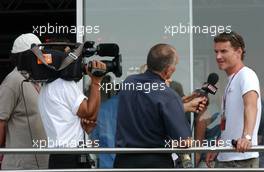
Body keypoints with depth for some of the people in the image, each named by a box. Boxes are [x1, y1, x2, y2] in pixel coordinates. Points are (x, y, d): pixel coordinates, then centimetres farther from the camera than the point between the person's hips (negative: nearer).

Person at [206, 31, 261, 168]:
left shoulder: (247, 76, -12)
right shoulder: (231, 80, 19)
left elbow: (251, 105, -31)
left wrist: (247, 136, -46)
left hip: (242, 158, -10)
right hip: (224, 157, 10)